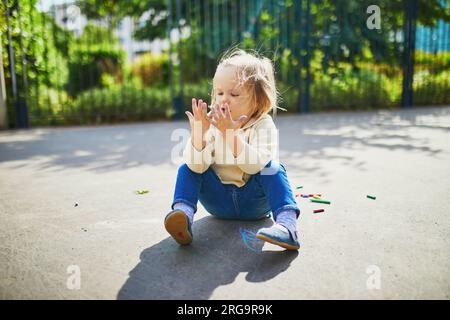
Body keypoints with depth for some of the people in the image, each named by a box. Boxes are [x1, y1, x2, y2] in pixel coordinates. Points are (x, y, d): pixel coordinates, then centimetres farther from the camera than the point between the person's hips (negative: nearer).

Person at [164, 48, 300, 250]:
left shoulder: (264, 125, -12)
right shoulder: (211, 125, -6)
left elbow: (255, 165, -30)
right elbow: (198, 167, -18)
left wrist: (231, 134, -39)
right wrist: (198, 135, -33)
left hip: (254, 202, -2)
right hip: (219, 201, 3)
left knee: (272, 168, -27)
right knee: (187, 168, -14)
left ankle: (286, 223, -39)